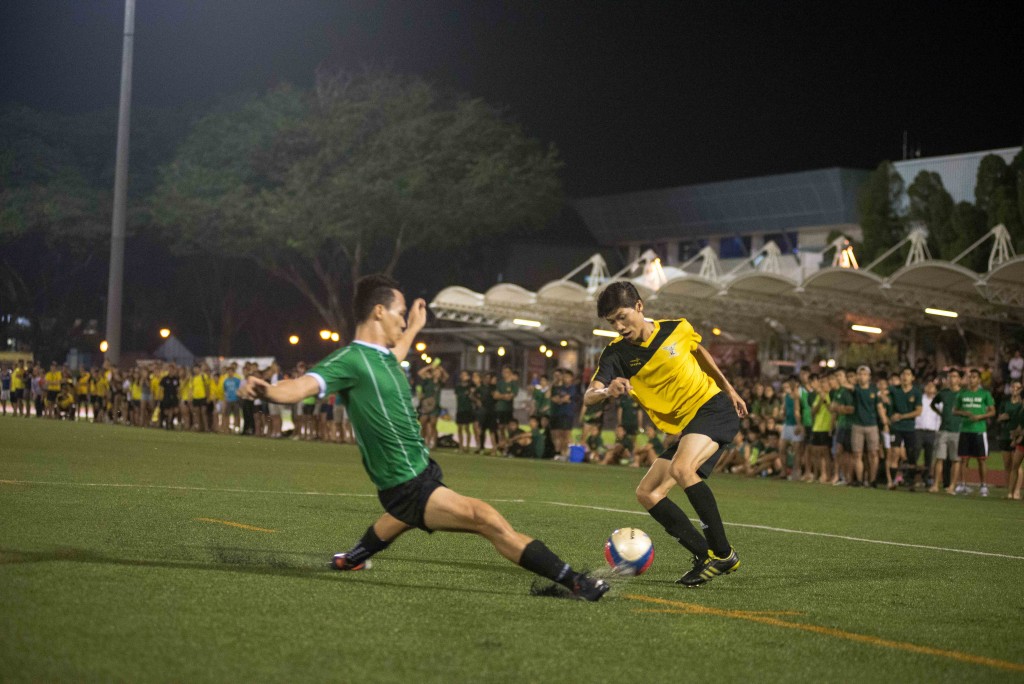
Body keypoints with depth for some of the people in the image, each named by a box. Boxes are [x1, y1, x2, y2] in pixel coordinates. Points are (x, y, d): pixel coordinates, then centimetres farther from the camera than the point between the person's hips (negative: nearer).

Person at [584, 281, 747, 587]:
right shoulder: (617, 353, -5)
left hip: (714, 406, -5)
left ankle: (724, 553, -21)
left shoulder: (678, 328, -6)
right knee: (647, 495, -1)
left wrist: (728, 389, 22)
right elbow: (589, 396, -20)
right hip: (681, 428, 6)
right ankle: (706, 556, 2)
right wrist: (608, 390, -43)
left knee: (681, 469, -30)